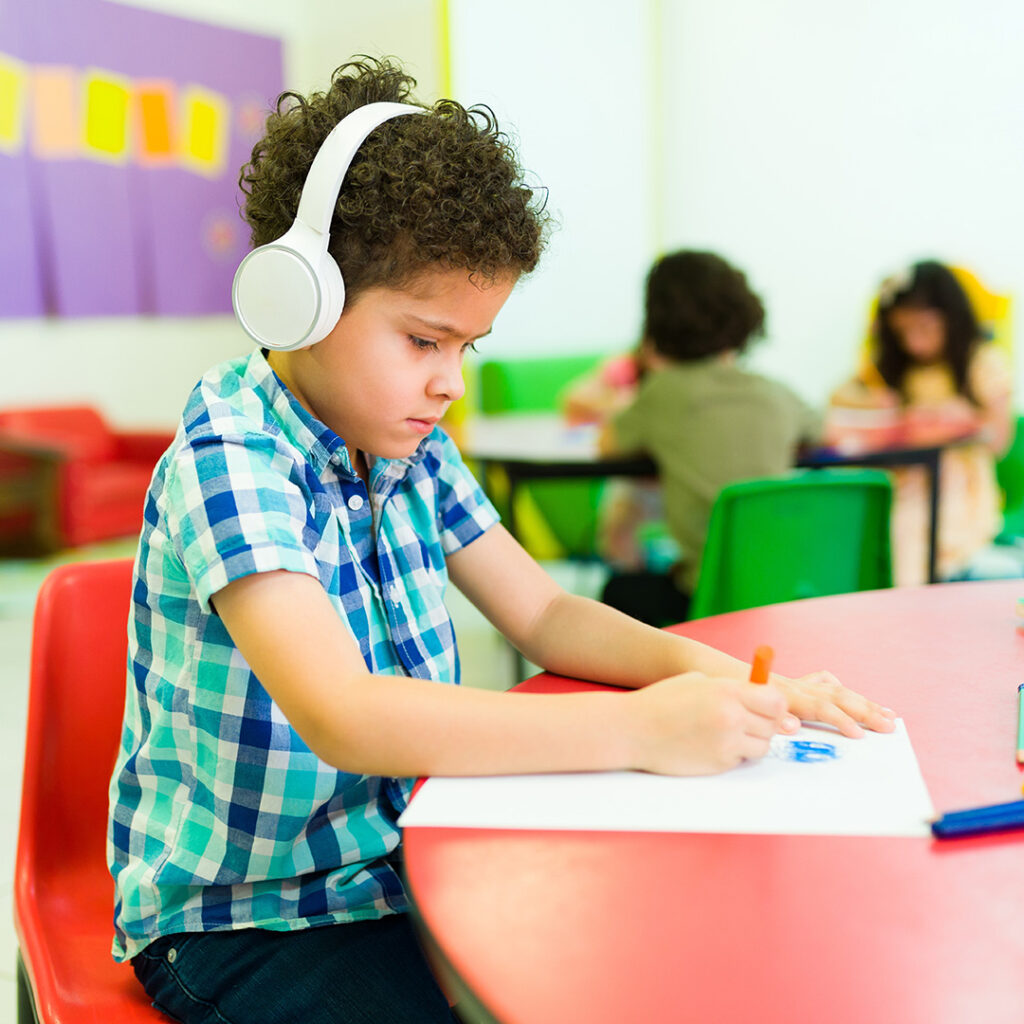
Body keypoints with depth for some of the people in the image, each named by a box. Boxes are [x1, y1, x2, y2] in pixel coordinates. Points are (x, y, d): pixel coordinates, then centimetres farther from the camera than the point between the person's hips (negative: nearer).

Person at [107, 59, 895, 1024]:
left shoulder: (411, 447, 2)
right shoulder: (226, 462, -21)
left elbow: (544, 614, 9)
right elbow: (341, 717, -34)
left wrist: (700, 670, -10)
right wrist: (639, 731, -35)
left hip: (394, 864, 6)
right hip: (237, 917, -6)